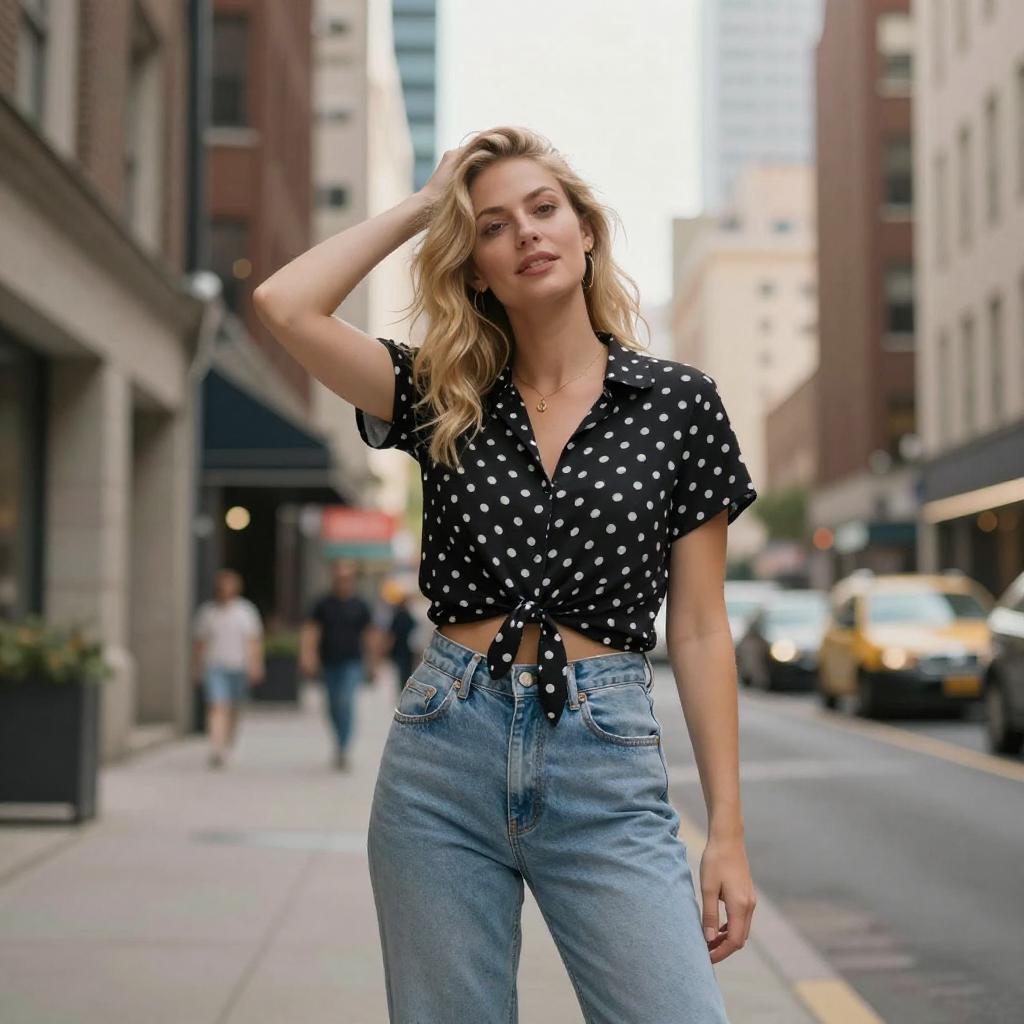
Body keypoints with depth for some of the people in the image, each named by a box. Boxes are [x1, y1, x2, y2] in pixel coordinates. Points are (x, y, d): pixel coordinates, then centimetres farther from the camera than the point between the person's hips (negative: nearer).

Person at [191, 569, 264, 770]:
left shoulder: (246, 610, 5)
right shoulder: (206, 611, 4)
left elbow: (254, 640, 2)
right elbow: (198, 642, 10)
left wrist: (255, 665, -8)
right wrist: (196, 668, 9)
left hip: (239, 668, 2)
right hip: (214, 667, -2)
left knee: (234, 711, 12)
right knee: (218, 708, -17)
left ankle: (226, 748, 31)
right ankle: (216, 750, -27)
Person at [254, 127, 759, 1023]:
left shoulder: (678, 401, 4)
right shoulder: (444, 401, 9)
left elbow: (700, 629, 4)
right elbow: (286, 305, -5)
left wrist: (728, 830, 0)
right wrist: (422, 205, 6)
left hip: (605, 763, -1)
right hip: (443, 756, 2)